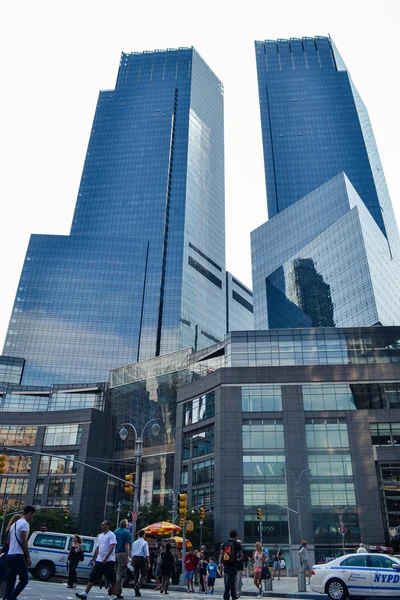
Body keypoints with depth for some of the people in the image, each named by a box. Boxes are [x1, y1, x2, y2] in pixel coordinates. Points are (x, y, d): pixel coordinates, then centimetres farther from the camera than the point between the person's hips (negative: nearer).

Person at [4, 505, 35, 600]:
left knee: (10, 581, 9)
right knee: (24, 579, 0)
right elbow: (23, 541, -16)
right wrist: (28, 557, -13)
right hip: (18, 556, -9)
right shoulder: (24, 523, -10)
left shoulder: (14, 524, 20)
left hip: (10, 555, 9)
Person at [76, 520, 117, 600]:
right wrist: (93, 559, 19)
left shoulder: (111, 535, -10)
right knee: (92, 577, 2)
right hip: (99, 560, 8)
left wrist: (106, 557, -30)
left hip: (108, 561, -8)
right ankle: (85, 593, 3)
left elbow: (112, 547, -21)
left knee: (112, 580, 2)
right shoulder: (101, 536, 17)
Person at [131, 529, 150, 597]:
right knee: (144, 575, 2)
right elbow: (147, 554, -8)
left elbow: (132, 553, 15)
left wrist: (133, 562, 22)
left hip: (134, 558, 6)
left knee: (136, 575, 11)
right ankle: (138, 585, -22)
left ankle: (137, 592, 11)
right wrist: (148, 563, -5)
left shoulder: (134, 542, 13)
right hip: (141, 559, -6)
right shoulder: (144, 542, -5)